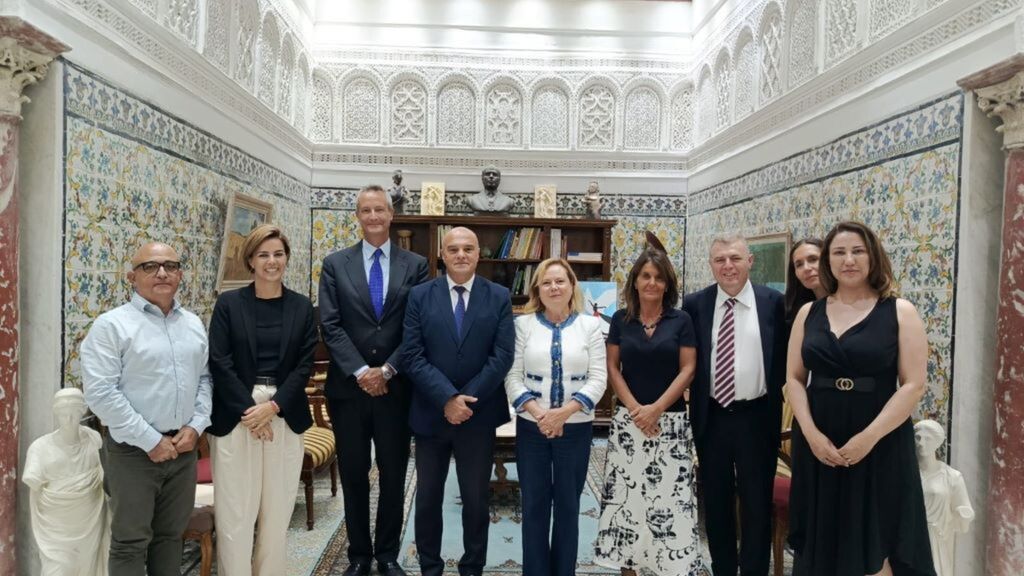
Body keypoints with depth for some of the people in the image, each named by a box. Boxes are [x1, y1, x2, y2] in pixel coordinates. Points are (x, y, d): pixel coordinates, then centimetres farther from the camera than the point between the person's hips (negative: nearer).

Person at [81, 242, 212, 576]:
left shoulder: (193, 324, 9)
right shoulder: (112, 325, -9)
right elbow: (100, 393, -15)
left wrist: (196, 426, -4)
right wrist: (150, 440, -15)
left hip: (183, 446, 5)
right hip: (134, 450, -4)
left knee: (170, 534, 16)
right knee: (130, 541, 8)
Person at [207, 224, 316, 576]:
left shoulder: (302, 307, 6)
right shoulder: (228, 303, 2)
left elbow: (304, 364, 1)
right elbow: (219, 363, -4)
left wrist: (273, 406, -11)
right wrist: (249, 410, -12)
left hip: (285, 417, 2)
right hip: (235, 416, -1)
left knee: (278, 510, 8)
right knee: (234, 512, 1)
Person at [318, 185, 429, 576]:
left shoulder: (415, 265, 3)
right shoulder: (335, 264, 4)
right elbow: (331, 326, -4)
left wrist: (387, 370, -11)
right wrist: (360, 372, -13)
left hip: (396, 387, 0)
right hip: (348, 387, 1)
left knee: (393, 476, 11)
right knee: (353, 476, 12)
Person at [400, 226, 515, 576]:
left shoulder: (499, 297, -1)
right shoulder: (420, 296, -1)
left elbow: (503, 356, -7)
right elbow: (412, 356, -8)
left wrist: (467, 400, -14)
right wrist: (447, 399, -18)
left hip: (479, 414, 0)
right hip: (430, 413, 1)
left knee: (476, 499, 12)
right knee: (427, 498, 13)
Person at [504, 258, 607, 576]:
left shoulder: (590, 325, 1)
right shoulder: (523, 324, 1)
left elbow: (598, 378, -4)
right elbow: (512, 376, -2)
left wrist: (564, 412, -15)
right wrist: (538, 413, -15)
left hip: (576, 427, 0)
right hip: (532, 427, 0)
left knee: (568, 505, 11)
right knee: (534, 505, 8)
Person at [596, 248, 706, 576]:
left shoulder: (681, 321, 1)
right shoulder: (621, 319, 4)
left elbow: (688, 369, -3)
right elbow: (612, 367, 3)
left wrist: (656, 408, -12)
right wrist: (634, 408, -9)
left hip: (671, 420, -1)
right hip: (627, 419, 1)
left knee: (672, 497, -2)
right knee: (626, 495, 5)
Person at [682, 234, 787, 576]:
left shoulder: (772, 302, -2)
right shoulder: (694, 304, 0)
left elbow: (782, 357, 1)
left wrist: (773, 402, -3)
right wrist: (695, 406, -1)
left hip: (756, 418, -1)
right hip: (711, 418, 2)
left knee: (756, 504, 9)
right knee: (716, 503, 14)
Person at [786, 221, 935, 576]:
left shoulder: (900, 312, -2)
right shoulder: (809, 313, 6)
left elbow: (913, 385, -8)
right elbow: (794, 379, 4)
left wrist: (868, 438, -16)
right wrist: (811, 433, -10)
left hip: (880, 444, -3)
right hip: (817, 443, 3)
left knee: (877, 542, 6)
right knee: (822, 542, 12)